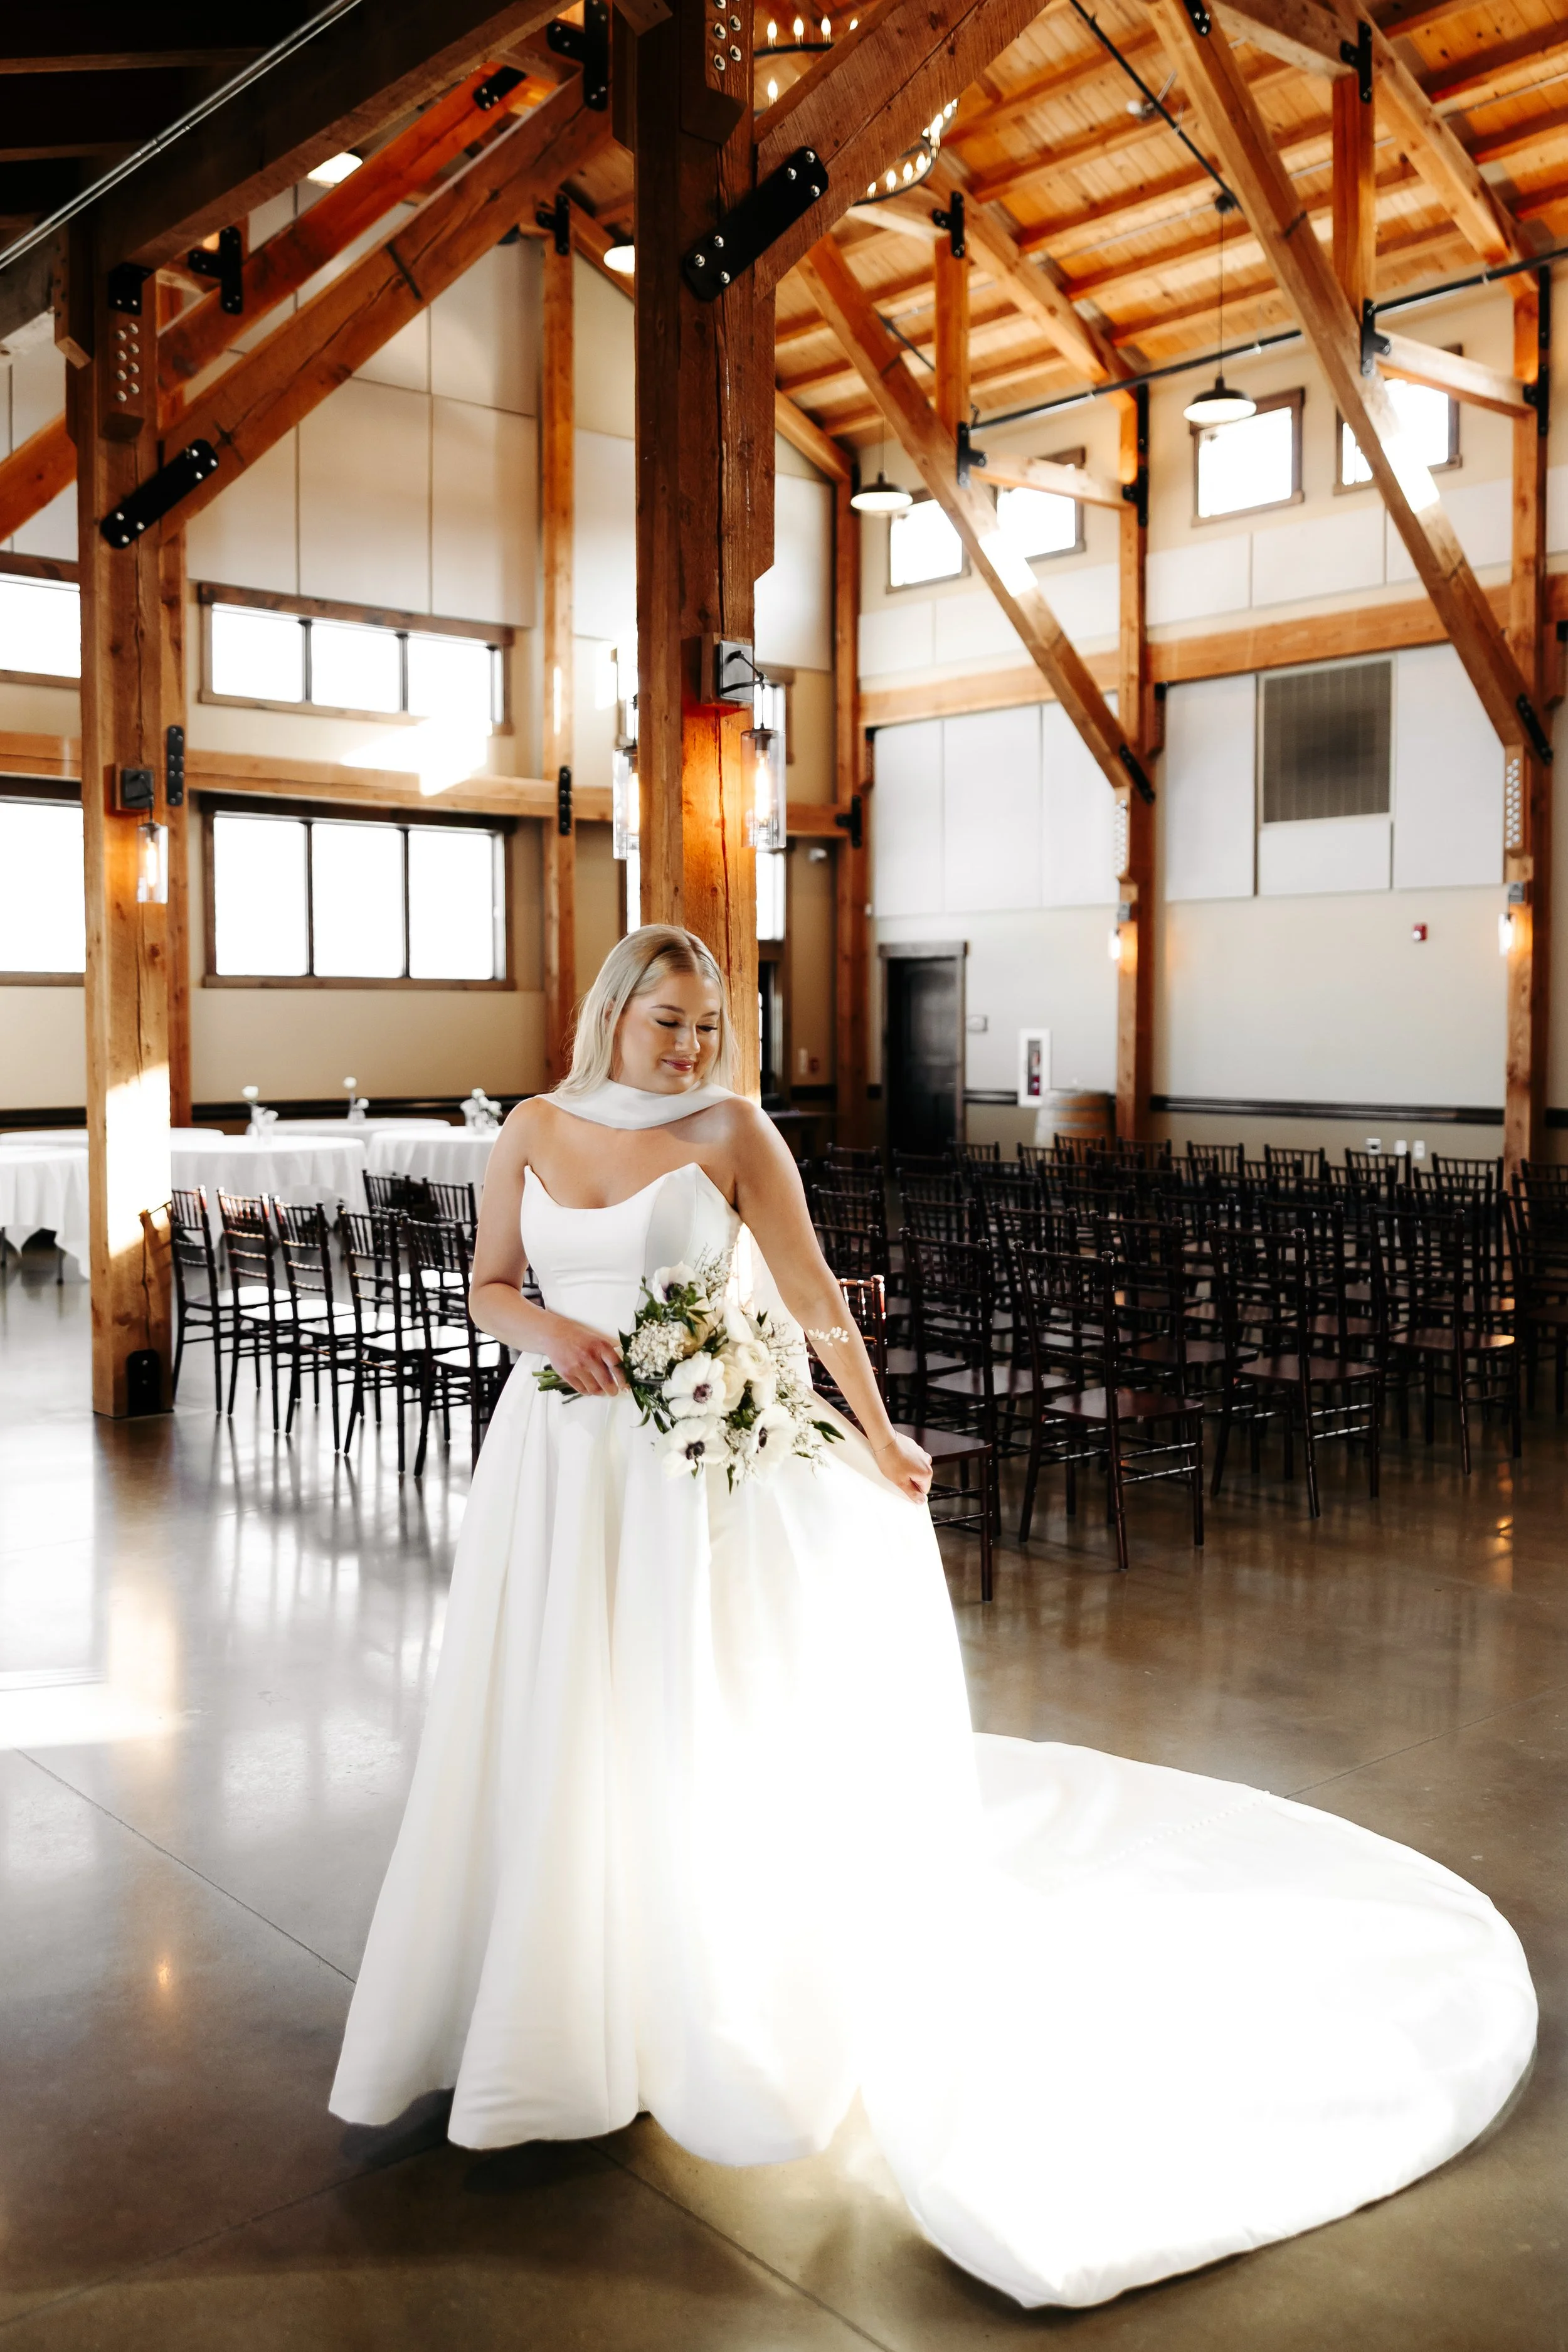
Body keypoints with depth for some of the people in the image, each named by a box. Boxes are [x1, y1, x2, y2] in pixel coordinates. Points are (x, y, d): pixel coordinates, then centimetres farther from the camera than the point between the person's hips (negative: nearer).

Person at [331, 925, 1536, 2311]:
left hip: (688, 1468, -4)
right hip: (557, 1465, 4)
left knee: (682, 1738, 4)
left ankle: (696, 2017, 24)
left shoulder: (732, 1131, -6)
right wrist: (548, 1328, -10)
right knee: (545, 1742, 11)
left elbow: (813, 1296, -5)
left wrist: (878, 1437, -6)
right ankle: (549, 2009, 31)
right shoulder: (534, 1131, 4)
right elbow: (487, 1288, 10)